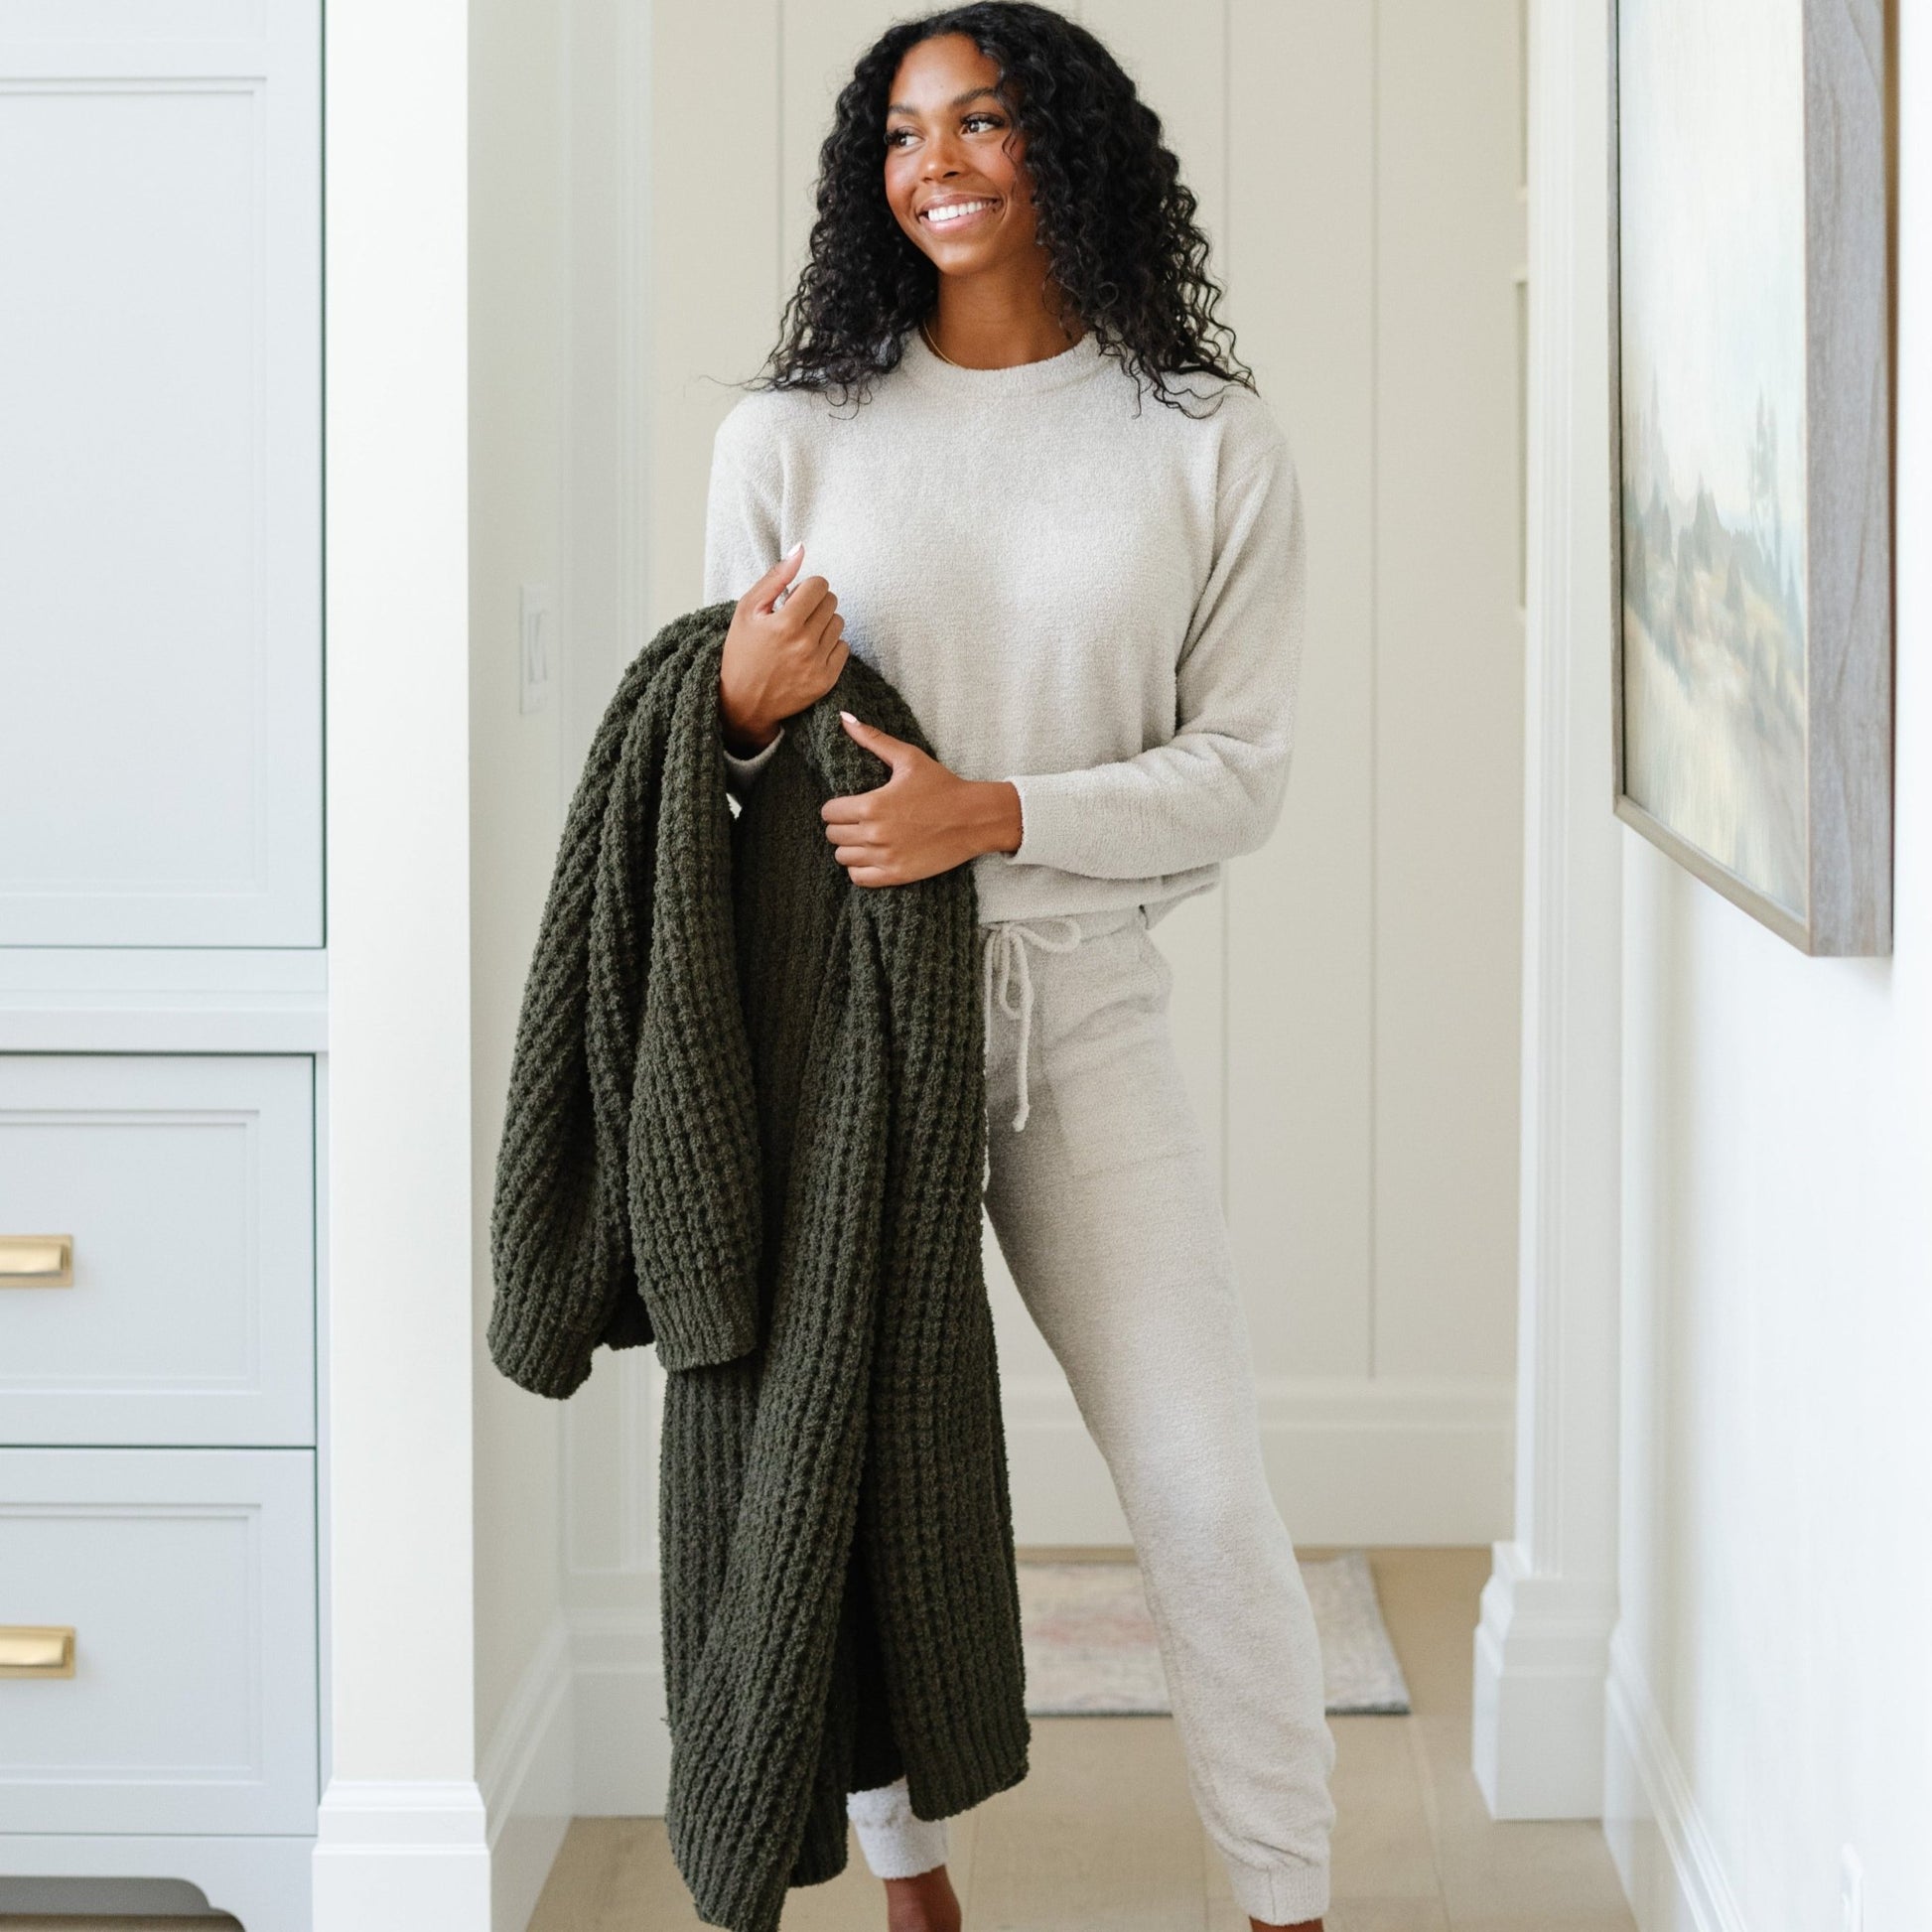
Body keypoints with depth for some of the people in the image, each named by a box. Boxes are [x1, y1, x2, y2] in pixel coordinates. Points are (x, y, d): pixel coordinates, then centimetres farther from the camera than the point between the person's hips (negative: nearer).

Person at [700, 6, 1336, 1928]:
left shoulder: (1209, 444, 2)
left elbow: (1239, 770, -1)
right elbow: (706, 752, 10)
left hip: (1084, 1013, -1)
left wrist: (991, 812, -16)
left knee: (1207, 1495, -2)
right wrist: (742, 705, -15)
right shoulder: (790, 433, 4)